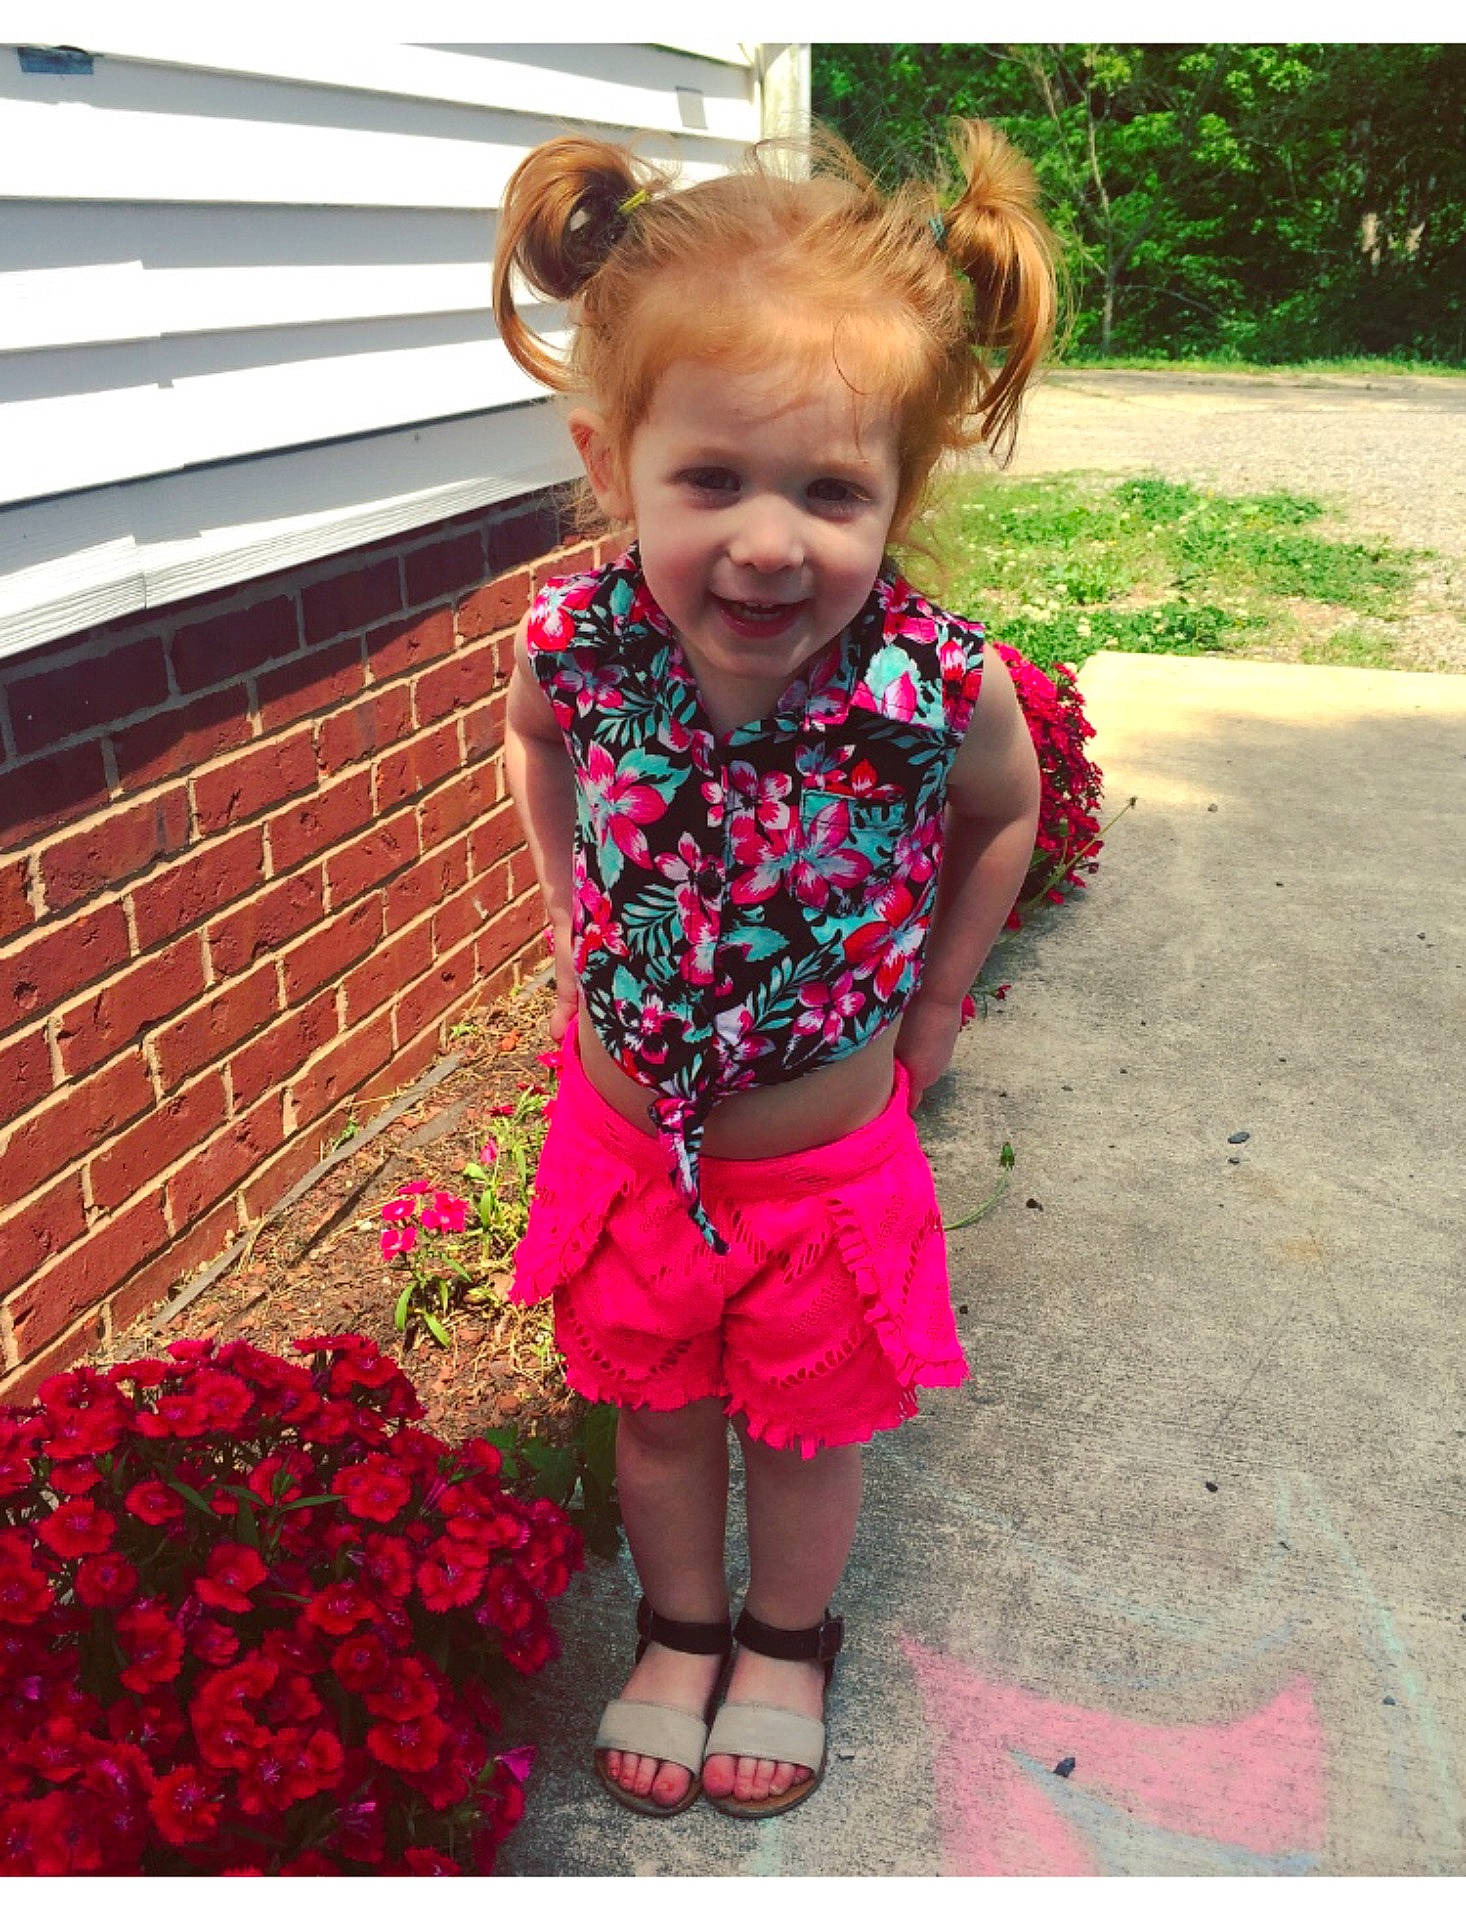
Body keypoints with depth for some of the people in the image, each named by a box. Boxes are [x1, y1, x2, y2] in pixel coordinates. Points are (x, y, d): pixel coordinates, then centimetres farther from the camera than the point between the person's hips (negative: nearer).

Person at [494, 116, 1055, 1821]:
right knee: (654, 1417, 24)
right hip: (624, 1135, 2)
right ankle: (679, 1629, 53)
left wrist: (932, 1003, 2)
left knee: (806, 1430, 22)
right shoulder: (578, 638, -22)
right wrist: (576, 932, 3)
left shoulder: (941, 684, -27)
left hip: (827, 1158, -1)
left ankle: (787, 1638, 53)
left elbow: (1002, 814, -2)